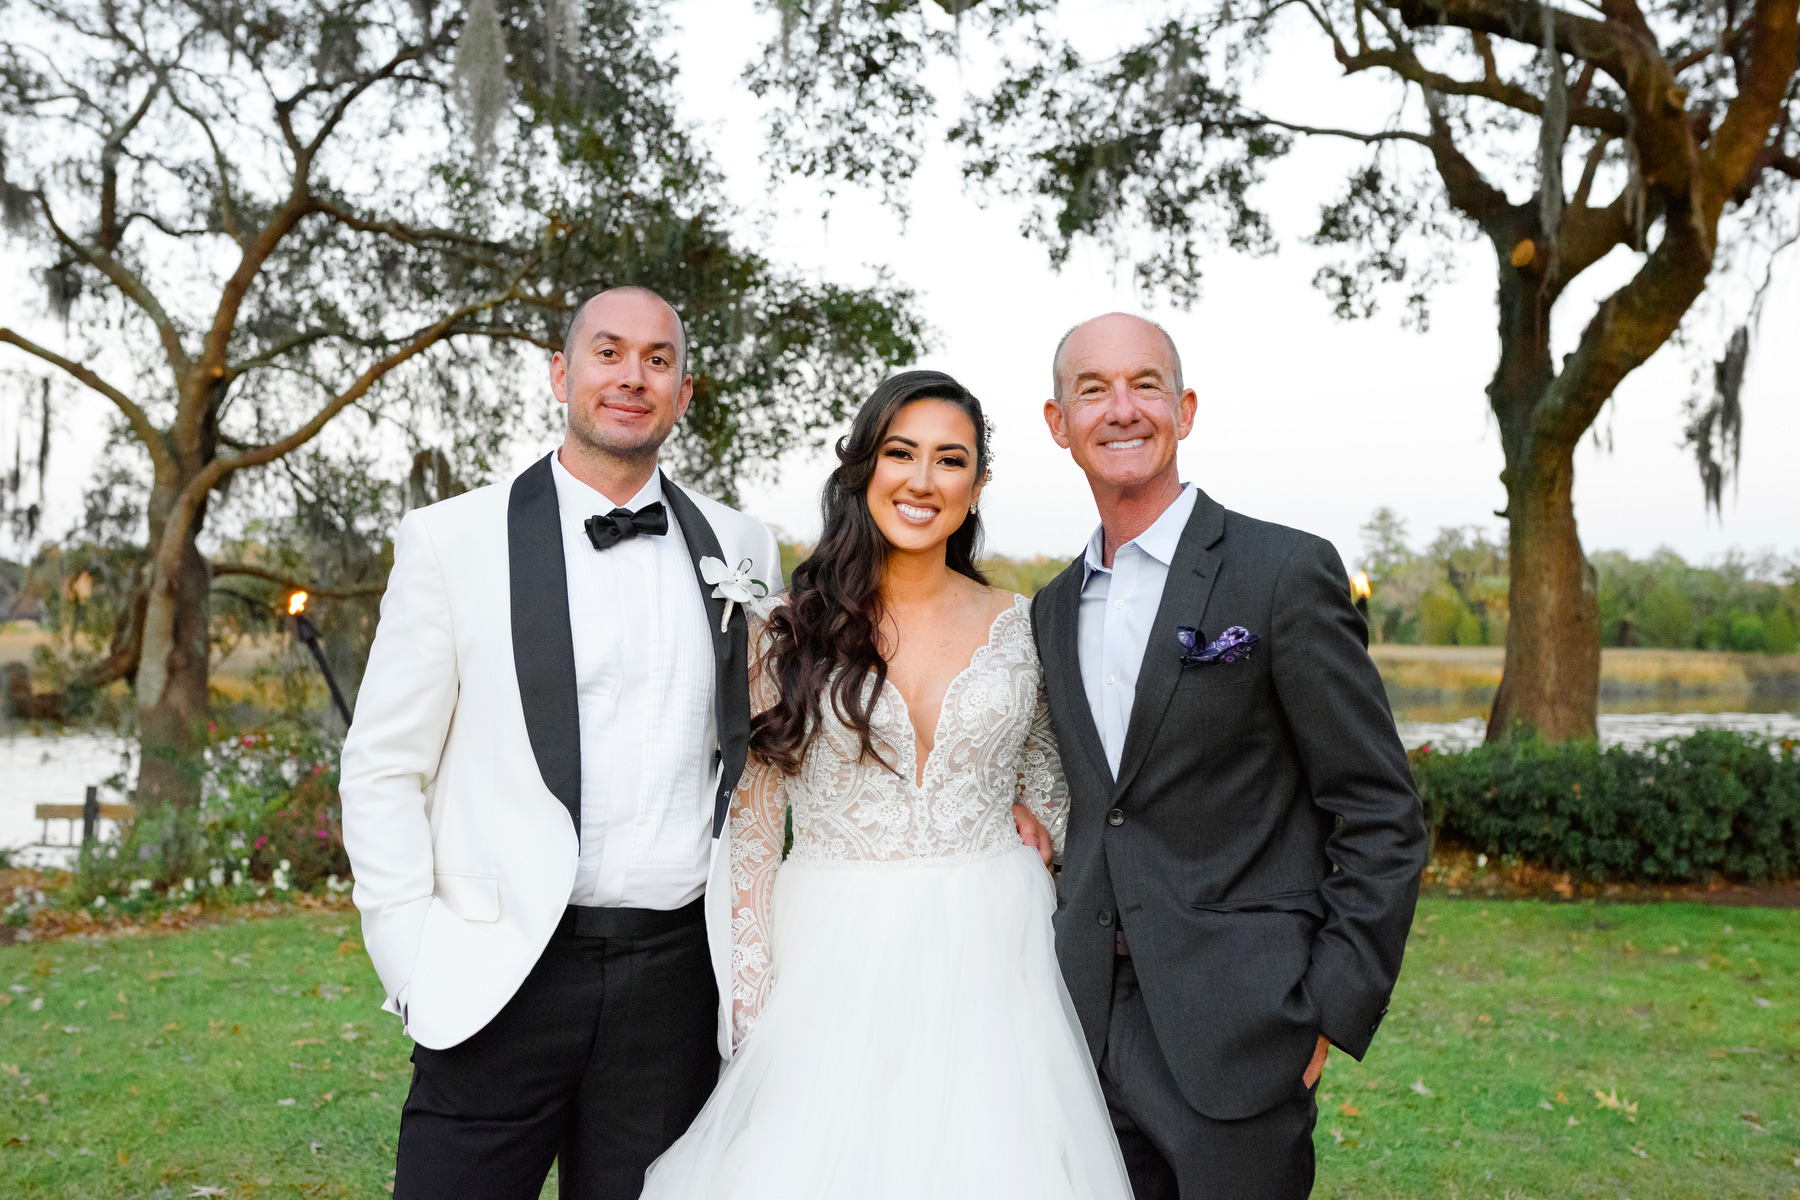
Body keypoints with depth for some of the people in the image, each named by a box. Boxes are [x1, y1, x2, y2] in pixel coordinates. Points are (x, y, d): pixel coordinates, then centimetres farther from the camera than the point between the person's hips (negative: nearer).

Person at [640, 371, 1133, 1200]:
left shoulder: (1017, 626, 2)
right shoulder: (790, 627, -3)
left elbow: (1053, 795, 12)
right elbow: (749, 823, -1)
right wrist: (750, 992, -5)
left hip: (985, 957, 2)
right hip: (830, 964, -1)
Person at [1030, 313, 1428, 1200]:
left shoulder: (1286, 572, -9)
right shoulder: (1053, 609, 10)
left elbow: (1383, 817, -9)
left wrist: (1332, 1011, -11)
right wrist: (1062, 975, 12)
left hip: (1234, 1031, -5)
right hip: (1090, 1021, 5)